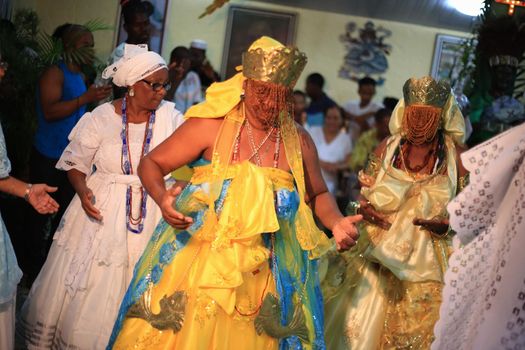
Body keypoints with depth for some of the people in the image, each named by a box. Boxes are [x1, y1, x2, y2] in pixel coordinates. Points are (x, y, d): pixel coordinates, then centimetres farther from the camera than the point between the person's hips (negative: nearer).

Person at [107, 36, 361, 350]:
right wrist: (163, 198, -22)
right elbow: (151, 164, -2)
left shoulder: (299, 141, 2)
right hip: (197, 263, -2)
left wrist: (337, 222, -3)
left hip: (262, 276, 2)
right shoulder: (210, 126, -8)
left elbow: (318, 194, 17)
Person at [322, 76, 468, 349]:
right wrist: (365, 209, -15)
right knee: (365, 326, -1)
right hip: (380, 254, 1)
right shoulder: (386, 149, 3)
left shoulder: (455, 157, -2)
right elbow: (364, 198, 6)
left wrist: (447, 224, -16)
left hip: (428, 263, -1)